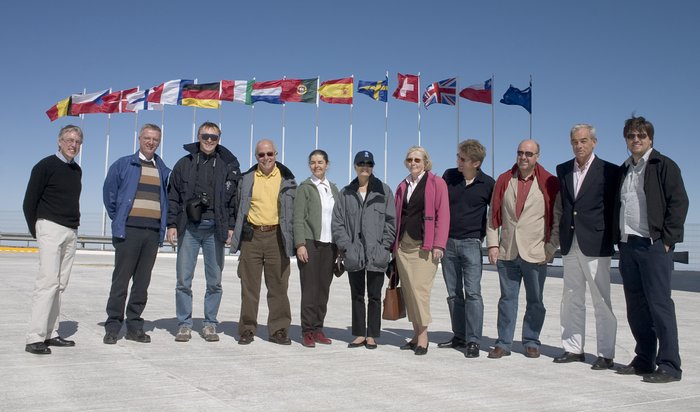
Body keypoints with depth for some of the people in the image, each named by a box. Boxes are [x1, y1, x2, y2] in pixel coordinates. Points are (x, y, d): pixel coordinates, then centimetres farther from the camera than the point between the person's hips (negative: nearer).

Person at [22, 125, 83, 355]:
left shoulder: (77, 170, 16)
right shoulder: (46, 166, -4)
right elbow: (29, 202, -4)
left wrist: (74, 227, 12)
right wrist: (36, 231, 0)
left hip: (71, 232, 7)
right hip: (51, 229, -7)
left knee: (60, 284, 5)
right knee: (48, 281, -14)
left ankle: (51, 334, 10)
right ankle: (34, 338, -12)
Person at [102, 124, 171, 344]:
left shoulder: (163, 171, 14)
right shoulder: (123, 164, 5)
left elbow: (167, 199, 19)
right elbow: (109, 193, 7)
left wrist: (163, 225, 9)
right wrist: (118, 219, 5)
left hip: (153, 233, 3)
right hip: (128, 230, -3)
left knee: (142, 281, 7)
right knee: (121, 279, -2)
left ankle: (134, 324, 15)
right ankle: (113, 325, 6)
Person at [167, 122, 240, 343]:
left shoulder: (228, 165, 7)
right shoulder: (184, 164, 9)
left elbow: (234, 198, 6)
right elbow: (173, 196, 9)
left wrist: (230, 227, -1)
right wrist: (172, 224, 1)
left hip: (215, 228, 0)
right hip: (188, 227, 0)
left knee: (214, 281, 5)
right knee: (184, 280, 1)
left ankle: (210, 324, 16)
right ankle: (184, 324, 12)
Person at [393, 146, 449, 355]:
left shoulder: (436, 183, 0)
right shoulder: (403, 186, 18)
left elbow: (442, 214, -6)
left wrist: (439, 245, -13)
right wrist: (394, 243, 15)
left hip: (424, 246, -6)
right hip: (403, 245, 6)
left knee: (419, 289, -12)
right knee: (408, 291, 6)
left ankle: (423, 337, -3)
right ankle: (416, 334, 16)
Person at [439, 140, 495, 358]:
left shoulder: (488, 184, -4)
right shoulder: (449, 175, 3)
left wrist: (485, 236, 3)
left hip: (471, 243, -3)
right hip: (447, 242, 4)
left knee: (472, 292, -10)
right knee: (453, 293, 9)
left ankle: (473, 340, -6)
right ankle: (459, 335, 18)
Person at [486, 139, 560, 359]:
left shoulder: (549, 183, -1)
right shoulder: (504, 180, 7)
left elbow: (558, 219, 1)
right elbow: (493, 215, 9)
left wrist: (551, 248, -5)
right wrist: (492, 244, 2)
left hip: (535, 254, -2)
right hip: (507, 252, 2)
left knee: (535, 300, 8)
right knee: (507, 298, 7)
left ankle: (531, 342, 21)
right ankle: (503, 343, 14)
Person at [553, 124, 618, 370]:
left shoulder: (609, 171, -3)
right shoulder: (563, 170, 12)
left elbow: (613, 207, -2)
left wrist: (608, 238, -5)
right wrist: (563, 234, 10)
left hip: (595, 245, -5)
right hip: (570, 245, 5)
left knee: (601, 301, 0)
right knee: (571, 299, 12)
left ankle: (606, 355, 8)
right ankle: (573, 348, 21)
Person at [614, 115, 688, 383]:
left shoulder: (664, 165, -1)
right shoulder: (623, 170, 18)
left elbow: (679, 202, -8)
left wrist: (667, 239, -12)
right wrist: (619, 240, 11)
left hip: (654, 245, -6)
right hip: (628, 246, 7)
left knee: (659, 304, -6)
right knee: (636, 308, 9)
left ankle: (669, 366, 1)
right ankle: (644, 360, 19)